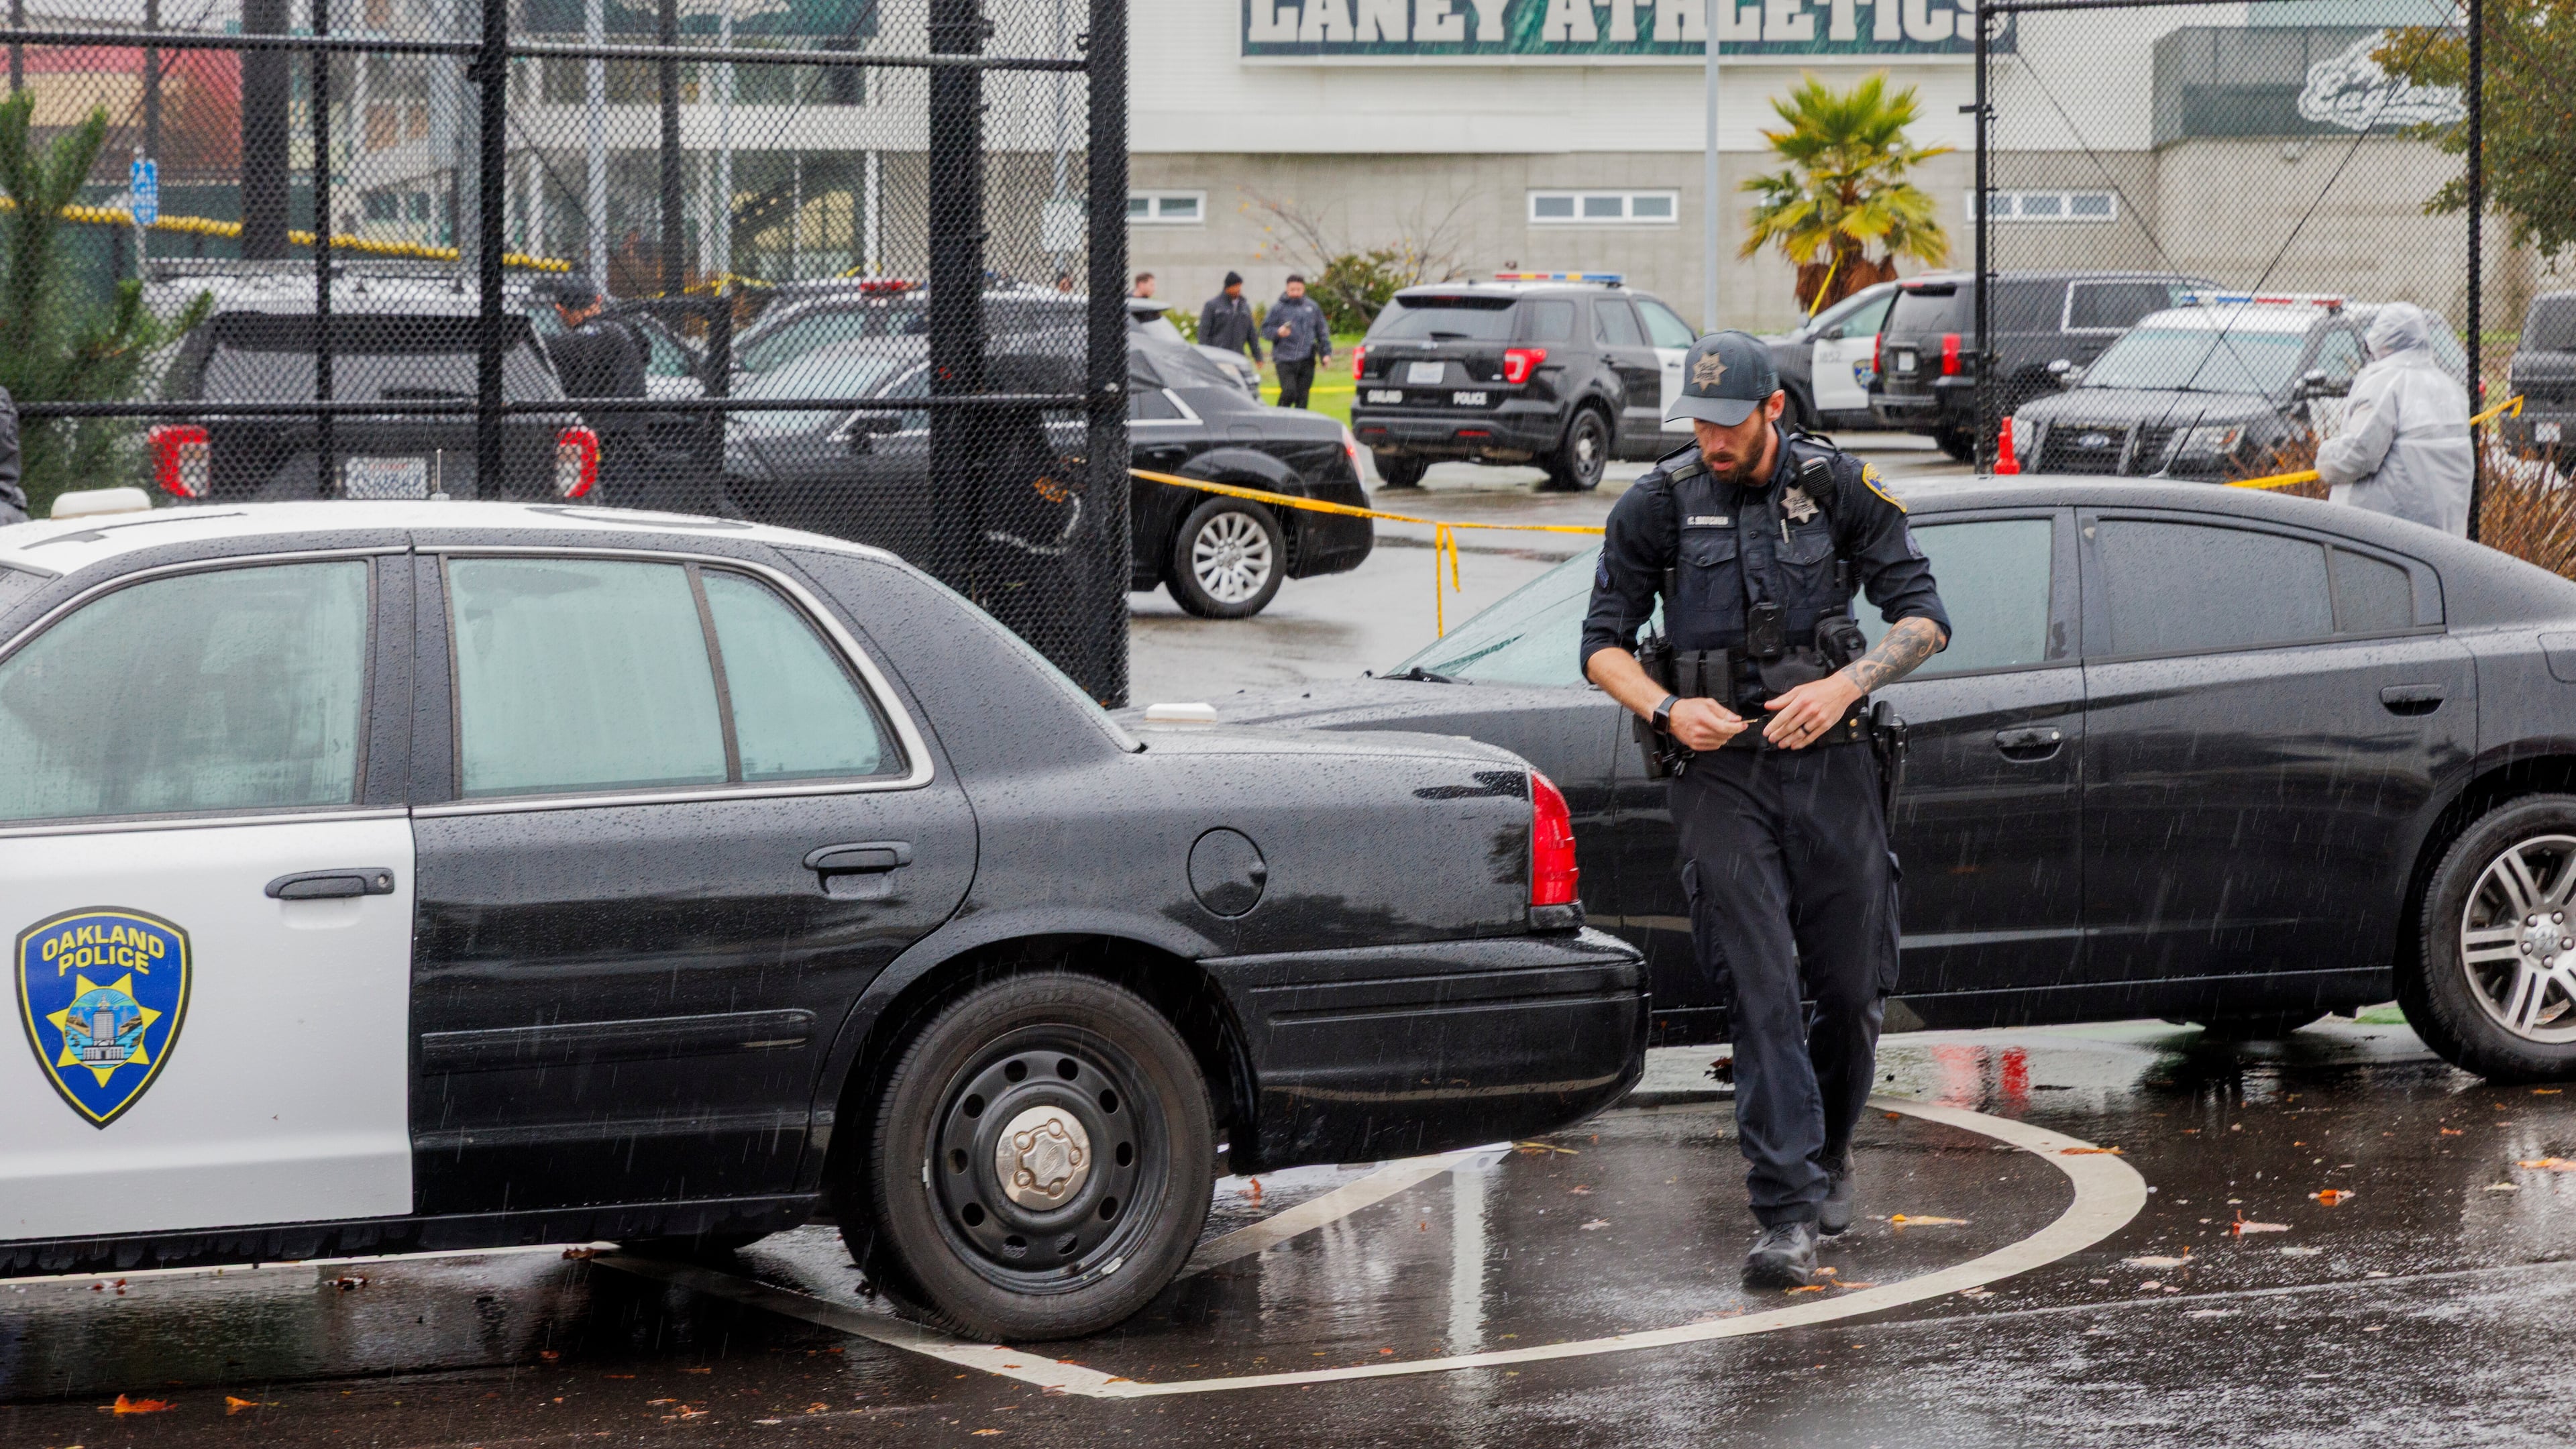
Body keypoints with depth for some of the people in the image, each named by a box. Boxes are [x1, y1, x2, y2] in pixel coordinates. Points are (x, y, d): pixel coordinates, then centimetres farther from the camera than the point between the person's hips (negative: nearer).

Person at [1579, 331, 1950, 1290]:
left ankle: (1828, 1152, 33)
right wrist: (1668, 710, -11)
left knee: (1855, 988, 6)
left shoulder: (1839, 489, 1)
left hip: (1830, 762, 1)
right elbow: (1604, 644, 7)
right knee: (1761, 992, -11)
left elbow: (1924, 617, 3)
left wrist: (1848, 683, -14)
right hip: (1720, 773, -1)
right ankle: (1787, 1216, -14)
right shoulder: (1657, 506, 0)